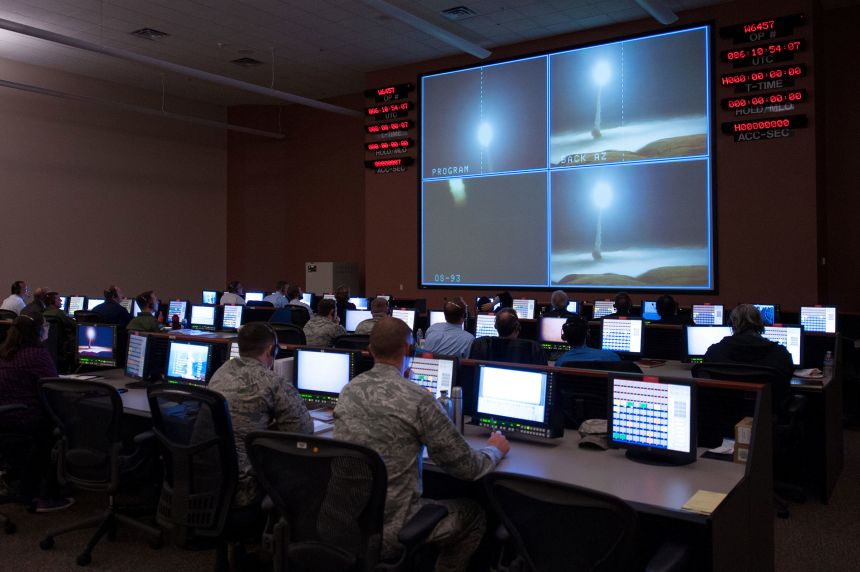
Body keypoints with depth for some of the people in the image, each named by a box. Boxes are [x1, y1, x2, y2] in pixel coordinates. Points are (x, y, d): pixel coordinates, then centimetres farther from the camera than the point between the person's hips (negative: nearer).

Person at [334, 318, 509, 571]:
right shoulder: (418, 399, -19)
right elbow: (466, 468, -11)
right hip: (388, 529, -6)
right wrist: (495, 449, 10)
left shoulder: (348, 390, 0)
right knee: (473, 514, 19)